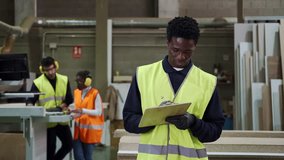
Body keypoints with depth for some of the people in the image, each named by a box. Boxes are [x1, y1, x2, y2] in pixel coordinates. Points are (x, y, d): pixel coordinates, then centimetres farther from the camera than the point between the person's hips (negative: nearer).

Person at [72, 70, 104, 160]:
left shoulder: (95, 93, -9)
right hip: (79, 128, 5)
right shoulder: (76, 92, 10)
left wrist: (82, 111, -23)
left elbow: (98, 112, -14)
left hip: (90, 129, -5)